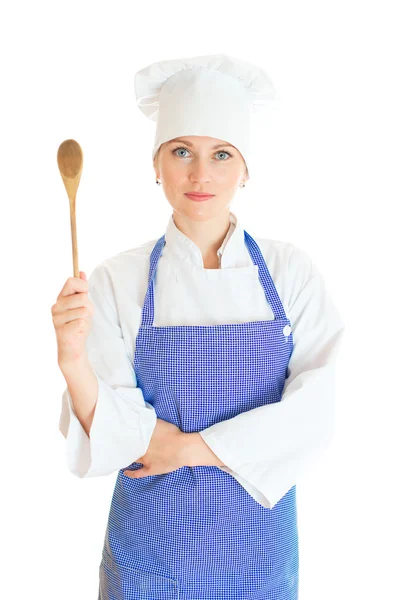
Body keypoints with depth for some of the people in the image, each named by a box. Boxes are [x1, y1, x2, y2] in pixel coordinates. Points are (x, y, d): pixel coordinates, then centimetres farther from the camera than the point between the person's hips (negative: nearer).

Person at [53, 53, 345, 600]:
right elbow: (116, 438, -13)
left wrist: (190, 446, -15)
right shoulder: (118, 280, -10)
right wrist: (74, 363, -30)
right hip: (154, 540, -1)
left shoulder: (290, 271, -8)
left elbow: (313, 416, -11)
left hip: (259, 534, 1)